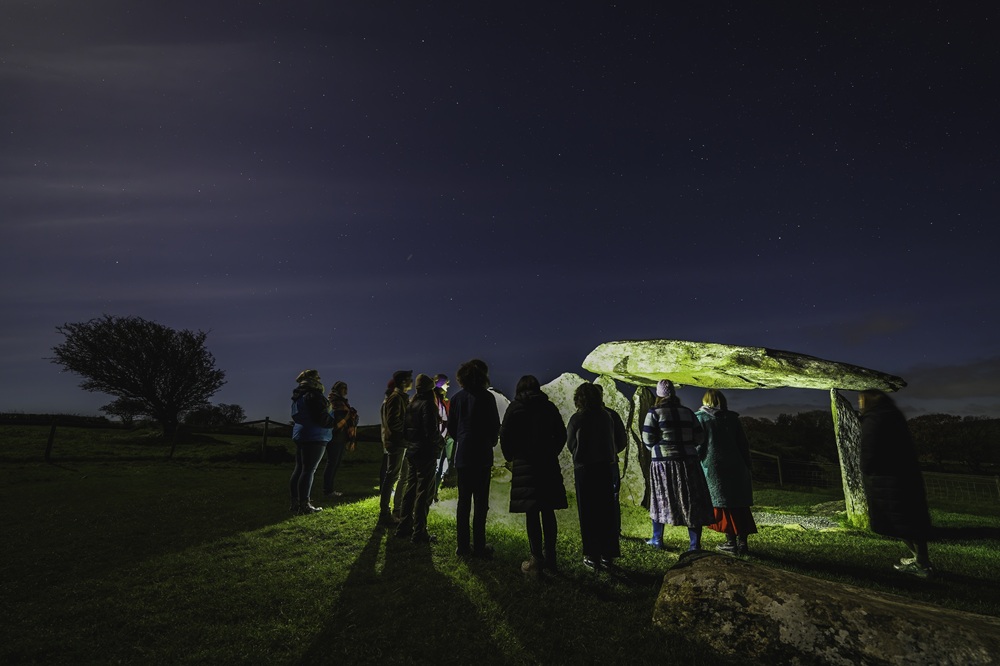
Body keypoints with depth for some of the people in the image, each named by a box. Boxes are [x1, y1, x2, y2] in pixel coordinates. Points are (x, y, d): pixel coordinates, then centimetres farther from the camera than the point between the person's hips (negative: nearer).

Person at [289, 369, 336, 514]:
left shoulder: (298, 397, 17)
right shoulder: (313, 395, -15)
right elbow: (322, 418, -20)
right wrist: (331, 419, -1)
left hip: (300, 435, 10)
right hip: (314, 437, -10)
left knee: (299, 468, 12)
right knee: (309, 470, -7)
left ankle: (295, 502, 19)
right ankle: (304, 505, -4)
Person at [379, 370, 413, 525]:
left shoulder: (402, 397, 15)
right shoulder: (395, 397, -15)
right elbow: (393, 422, -23)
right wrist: (406, 432, -14)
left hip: (401, 442, 10)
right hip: (396, 442, -10)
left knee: (402, 476, 17)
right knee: (392, 476, -4)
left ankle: (398, 508, 29)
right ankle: (384, 513, 4)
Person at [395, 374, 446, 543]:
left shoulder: (411, 404, 8)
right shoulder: (428, 404, -16)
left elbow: (406, 428, 11)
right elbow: (431, 432, -21)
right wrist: (441, 441, -4)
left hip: (412, 452, 8)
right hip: (426, 453, -8)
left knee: (410, 489, 17)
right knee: (423, 493, 1)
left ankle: (404, 527, 27)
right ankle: (419, 533, 7)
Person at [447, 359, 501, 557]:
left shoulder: (457, 397, 1)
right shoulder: (487, 397, -12)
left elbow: (451, 427, 5)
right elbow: (495, 426, -7)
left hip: (462, 456, 4)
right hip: (482, 456, -4)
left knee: (463, 501, 13)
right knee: (480, 502, 5)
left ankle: (463, 546, 19)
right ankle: (479, 546, 11)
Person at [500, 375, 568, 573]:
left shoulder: (515, 408, -2)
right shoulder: (549, 406, 6)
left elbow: (505, 435, -5)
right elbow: (561, 434, 8)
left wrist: (510, 457, 10)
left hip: (524, 464, -3)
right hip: (549, 464, 3)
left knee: (531, 513, 2)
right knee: (548, 511, 11)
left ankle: (536, 560, 6)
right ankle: (550, 557, 19)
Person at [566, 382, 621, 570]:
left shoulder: (577, 419, -12)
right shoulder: (606, 416, -1)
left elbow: (570, 443, 1)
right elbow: (613, 441, 10)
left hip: (584, 469, -4)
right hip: (606, 467, 4)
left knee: (588, 514, 5)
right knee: (607, 512, 13)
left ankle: (593, 556, 10)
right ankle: (608, 555, 21)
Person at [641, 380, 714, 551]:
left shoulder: (654, 413, -6)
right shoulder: (688, 413, 6)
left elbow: (648, 440, -9)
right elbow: (698, 438, 7)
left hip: (663, 462, -2)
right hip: (688, 462, 3)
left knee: (660, 499, 12)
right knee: (691, 502, 9)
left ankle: (657, 540, 24)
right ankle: (694, 544, 11)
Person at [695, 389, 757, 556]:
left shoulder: (700, 418, -2)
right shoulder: (732, 418, 8)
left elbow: (698, 445, -7)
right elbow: (744, 444, 8)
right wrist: (747, 467, 15)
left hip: (713, 468, -4)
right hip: (736, 467, 4)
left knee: (722, 505, 5)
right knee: (740, 506, 11)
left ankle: (731, 543, 8)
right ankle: (742, 543, 15)